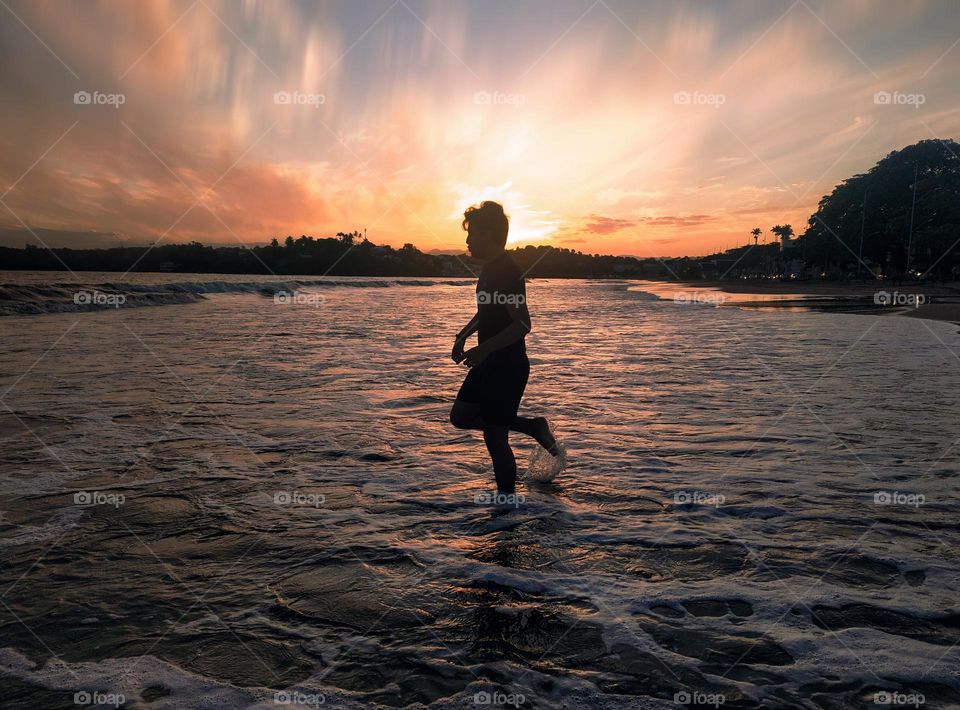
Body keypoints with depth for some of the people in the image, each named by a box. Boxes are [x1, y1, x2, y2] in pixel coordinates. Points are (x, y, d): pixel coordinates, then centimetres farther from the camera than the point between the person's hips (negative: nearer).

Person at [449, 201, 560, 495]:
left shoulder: (507, 272, -19)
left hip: (508, 365, -10)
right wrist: (463, 336, 14)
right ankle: (532, 426, 24)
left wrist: (484, 349, -32)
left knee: (494, 437, -3)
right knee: (460, 416, 18)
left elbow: (522, 324, -26)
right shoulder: (489, 269, 11)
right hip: (489, 363, 10)